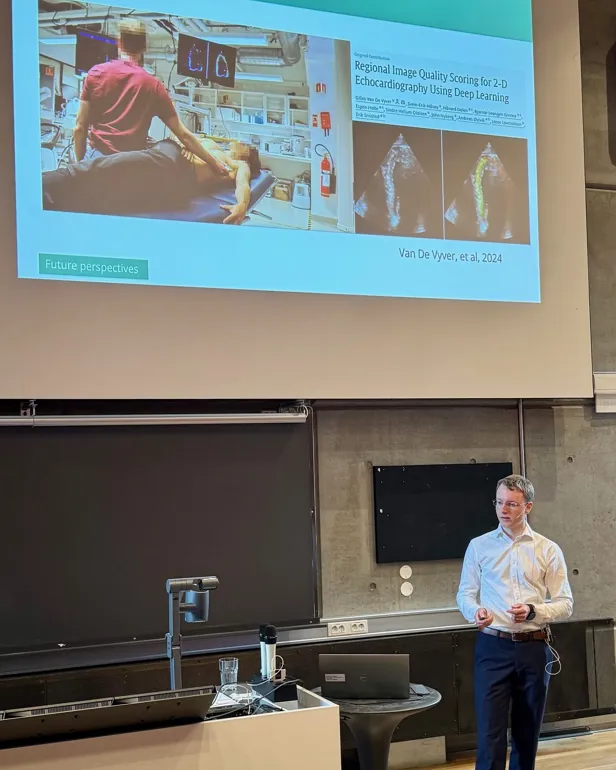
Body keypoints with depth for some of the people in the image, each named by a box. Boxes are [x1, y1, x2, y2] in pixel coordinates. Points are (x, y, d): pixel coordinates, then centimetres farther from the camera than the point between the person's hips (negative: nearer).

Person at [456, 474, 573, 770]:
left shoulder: (549, 550, 3)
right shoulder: (479, 546, 4)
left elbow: (565, 604, 1)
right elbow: (465, 593, 5)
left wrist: (533, 611, -17)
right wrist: (475, 611, -17)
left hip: (534, 648, 1)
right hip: (493, 648, -1)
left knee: (528, 731, 13)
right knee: (490, 732, -6)